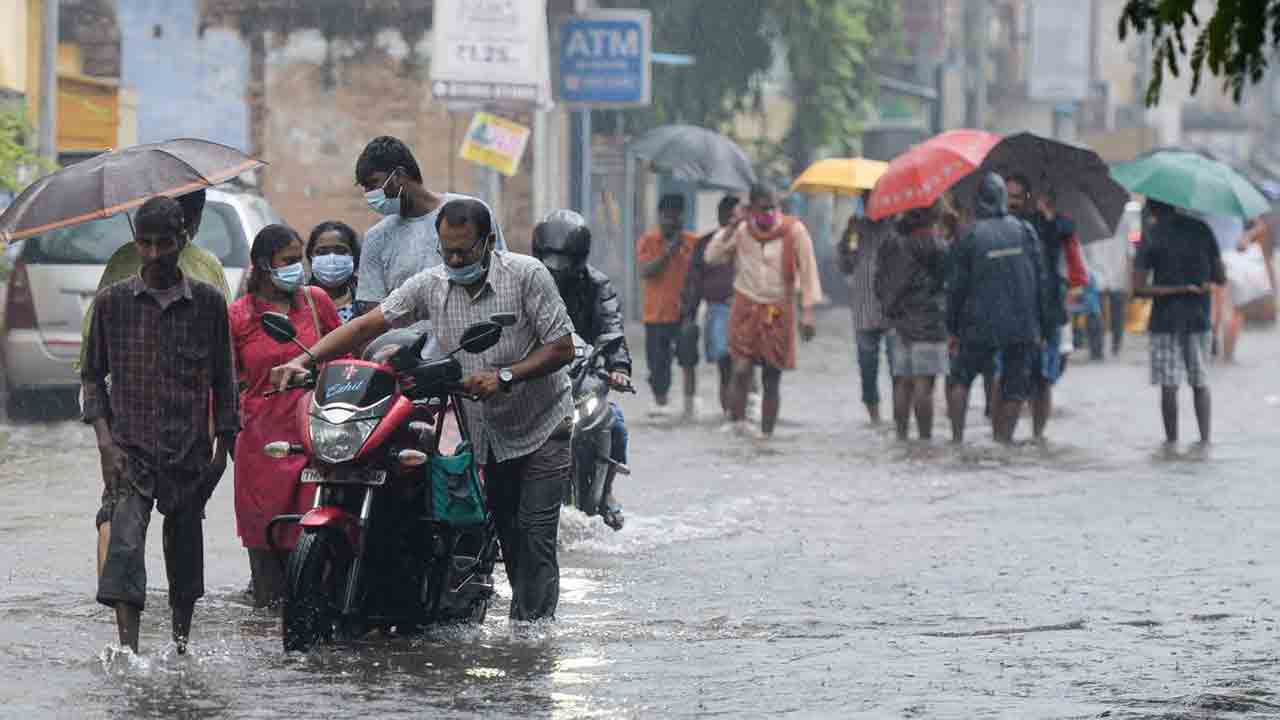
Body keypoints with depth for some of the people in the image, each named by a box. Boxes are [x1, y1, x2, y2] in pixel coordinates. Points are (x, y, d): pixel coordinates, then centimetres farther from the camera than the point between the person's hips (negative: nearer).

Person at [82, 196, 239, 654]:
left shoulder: (208, 303, 4)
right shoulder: (112, 302, 3)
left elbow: (222, 380, 11)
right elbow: (92, 375, 8)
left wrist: (223, 444, 7)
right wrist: (105, 440, -4)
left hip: (189, 449, 1)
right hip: (129, 448, -1)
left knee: (185, 549, 11)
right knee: (124, 546, -18)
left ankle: (182, 644, 27)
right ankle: (128, 648, -27)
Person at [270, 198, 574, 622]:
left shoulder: (526, 275, -13)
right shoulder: (431, 285, -1)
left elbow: (562, 347, -14)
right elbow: (370, 324, -4)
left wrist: (504, 376, -27)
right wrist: (304, 361, -16)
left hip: (542, 428, -5)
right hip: (484, 434, 5)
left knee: (535, 537, -11)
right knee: (508, 539, 7)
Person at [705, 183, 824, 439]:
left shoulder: (794, 231, -7)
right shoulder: (742, 231, 0)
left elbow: (808, 271, -6)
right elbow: (712, 256, 1)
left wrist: (808, 312, -12)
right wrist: (732, 227, -10)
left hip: (779, 312, 0)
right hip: (746, 309, 0)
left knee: (772, 379, 5)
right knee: (742, 369, -17)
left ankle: (766, 434, 13)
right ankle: (738, 422, -8)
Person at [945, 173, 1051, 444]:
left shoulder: (968, 238, -6)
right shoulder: (1025, 232, 1)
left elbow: (956, 288, -4)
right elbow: (1040, 281, 3)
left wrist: (952, 328, 6)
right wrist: (1043, 327, 8)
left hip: (981, 328, -1)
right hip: (1023, 326, 2)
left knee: (959, 380, 14)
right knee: (1014, 388, 9)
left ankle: (957, 436, 6)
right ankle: (1004, 439, 2)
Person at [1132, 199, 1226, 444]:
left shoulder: (1152, 235, -7)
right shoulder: (1201, 229, 1)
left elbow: (1139, 288, -14)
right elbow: (1220, 278, 4)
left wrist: (1178, 289, -11)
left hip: (1165, 320, -3)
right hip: (1199, 317, 3)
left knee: (1169, 385, 2)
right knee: (1200, 383, 13)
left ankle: (1171, 442, 4)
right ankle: (1205, 439, 9)